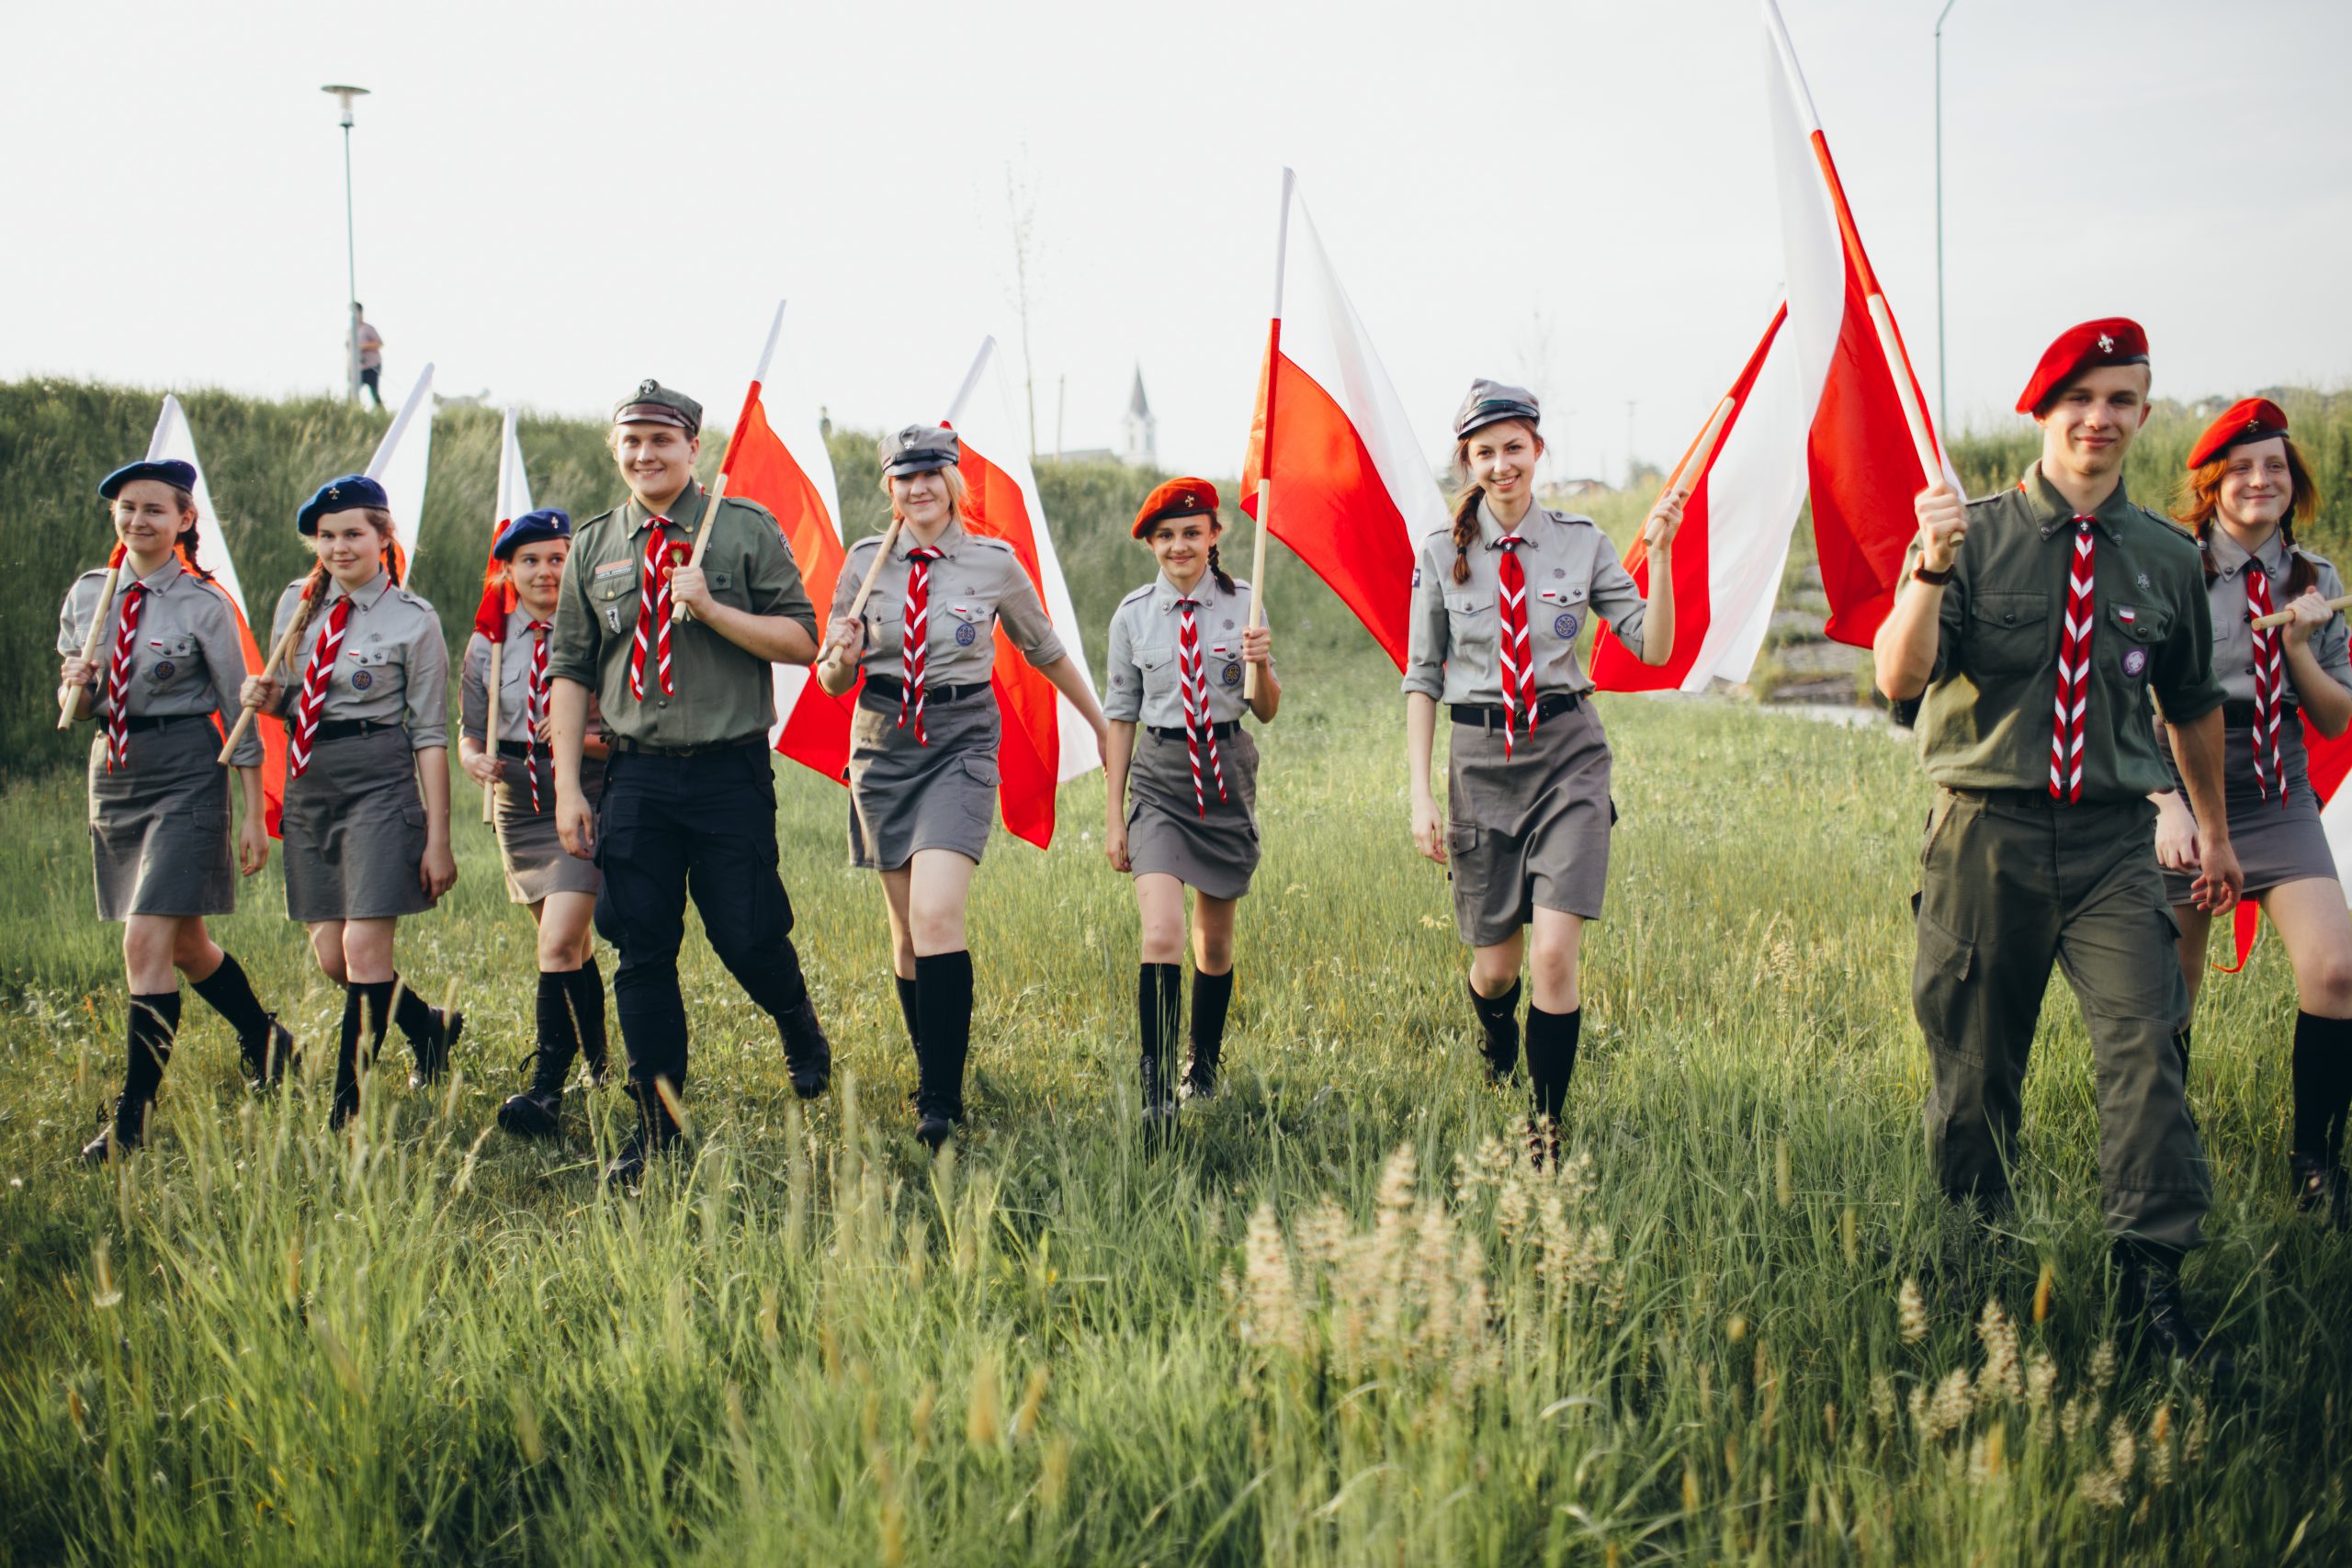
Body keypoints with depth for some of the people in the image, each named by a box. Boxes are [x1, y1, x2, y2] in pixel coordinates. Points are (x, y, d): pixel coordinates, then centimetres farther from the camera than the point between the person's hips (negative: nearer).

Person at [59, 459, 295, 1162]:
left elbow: (240, 714, -4)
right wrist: (78, 687, -10)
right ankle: (266, 1042, 39)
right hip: (112, 769, 6)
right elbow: (76, 706, 15)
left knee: (146, 942, -13)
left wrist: (254, 819, -5)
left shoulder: (204, 605, -7)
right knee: (184, 943, 16)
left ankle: (133, 1117, -6)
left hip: (185, 775, -6)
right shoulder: (87, 594, 7)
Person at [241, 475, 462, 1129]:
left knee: (364, 950, -11)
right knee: (331, 959, 7)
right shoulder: (297, 603, 10)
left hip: (379, 784, -6)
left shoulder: (413, 620, -4)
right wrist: (266, 695, -5)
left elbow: (431, 736, -4)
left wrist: (438, 839, -8)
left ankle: (347, 1109, -3)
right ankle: (430, 1027, 33)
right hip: (307, 786, 6)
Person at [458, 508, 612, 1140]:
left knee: (559, 943, -16)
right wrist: (476, 760, -11)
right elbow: (470, 731, 11)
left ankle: (546, 1090, -14)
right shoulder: (487, 644, 6)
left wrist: (586, 739, -22)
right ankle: (596, 1058, 36)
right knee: (574, 945, 17)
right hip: (520, 804, 5)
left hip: (586, 798, -5)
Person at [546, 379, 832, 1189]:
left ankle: (801, 1031, 34)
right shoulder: (593, 547, 11)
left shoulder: (747, 529, 2)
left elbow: (801, 639, -2)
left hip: (731, 772, -3)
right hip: (636, 774, 3)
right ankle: (657, 1126, 13)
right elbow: (570, 670, 11)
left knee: (747, 937, 0)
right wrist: (568, 787, 4)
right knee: (642, 951, 2)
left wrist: (710, 607, -16)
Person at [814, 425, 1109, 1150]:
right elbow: (832, 681, 8)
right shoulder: (864, 561, 3)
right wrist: (843, 658, -16)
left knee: (937, 916, -19)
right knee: (906, 929, 9)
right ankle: (928, 1066, 29)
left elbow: (1046, 651, 14)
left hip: (961, 745, -3)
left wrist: (1102, 725, 21)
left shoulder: (995, 562, 0)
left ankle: (941, 1101, -13)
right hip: (884, 744, 3)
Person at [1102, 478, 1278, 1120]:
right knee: (1161, 940, -16)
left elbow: (1267, 712, 4)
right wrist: (1115, 813, 5)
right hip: (1159, 776, -1)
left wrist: (1260, 664, -17)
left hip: (1227, 773, 1)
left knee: (1215, 940, 12)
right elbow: (1121, 714, 6)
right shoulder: (1132, 615, 0)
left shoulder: (1242, 603, 0)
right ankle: (1156, 1092, -13)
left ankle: (1204, 1072, 32)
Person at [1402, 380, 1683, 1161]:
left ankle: (1546, 1125, 4)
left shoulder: (1582, 543, 1)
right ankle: (1496, 1058, 44)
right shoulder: (1443, 555, 1)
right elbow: (1421, 679, 4)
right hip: (1481, 760, 1)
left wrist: (1661, 553, -13)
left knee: (1555, 956, -13)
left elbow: (1654, 648, 0)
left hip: (1568, 755, -1)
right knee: (1495, 962, 8)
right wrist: (1421, 796, -2)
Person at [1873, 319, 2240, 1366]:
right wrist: (1929, 570, -29)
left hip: (2112, 842, 2)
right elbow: (1899, 680, -14)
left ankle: (2151, 1270, -6)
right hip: (1987, 833, -1)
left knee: (2144, 1039, -14)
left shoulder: (2166, 558, 8)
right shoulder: (1973, 535, -1)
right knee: (1974, 1060, 6)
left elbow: (2193, 703, 22)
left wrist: (2214, 830, 30)